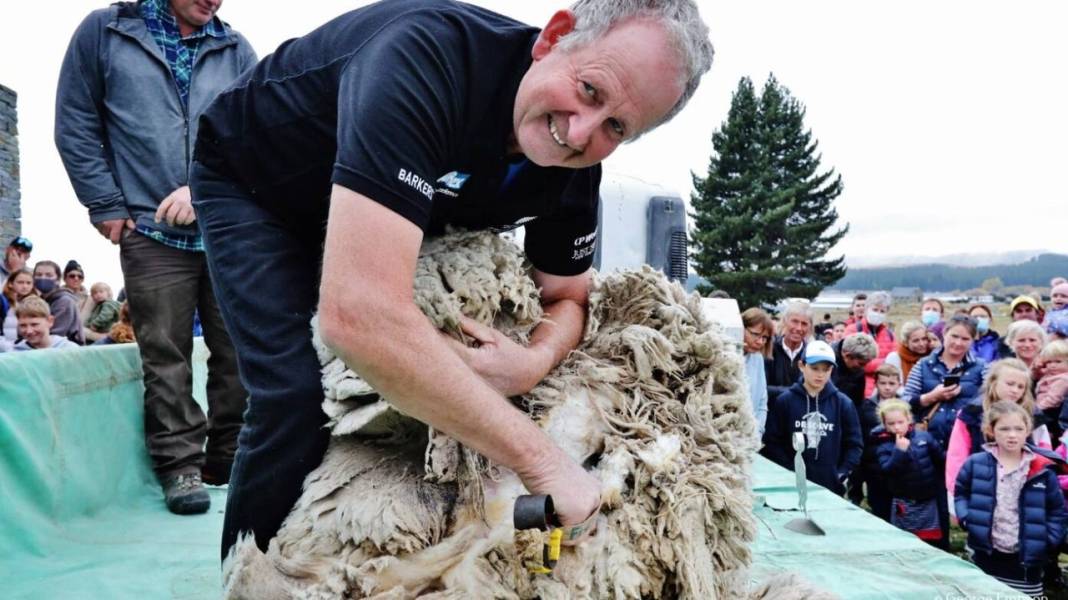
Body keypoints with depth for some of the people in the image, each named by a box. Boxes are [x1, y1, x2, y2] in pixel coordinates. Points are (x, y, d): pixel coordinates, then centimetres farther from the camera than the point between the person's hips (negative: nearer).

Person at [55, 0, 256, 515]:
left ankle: (232, 458, 15)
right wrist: (106, 206, -1)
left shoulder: (236, 50, 11)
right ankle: (180, 464, 8)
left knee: (240, 349, 3)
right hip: (152, 232, -2)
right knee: (165, 354, -1)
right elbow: (75, 126, 5)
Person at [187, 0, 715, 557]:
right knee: (298, 403, -21)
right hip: (254, 182, -5)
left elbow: (567, 297, -5)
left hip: (381, 210, 6)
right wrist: (539, 459, -47)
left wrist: (537, 360, -32)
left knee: (408, 404, 0)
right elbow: (359, 315, -52)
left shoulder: (574, 165, -19)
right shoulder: (426, 59, -43)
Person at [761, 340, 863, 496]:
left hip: (831, 487, 2)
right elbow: (772, 442, 0)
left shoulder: (843, 403, 5)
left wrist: (842, 475, -3)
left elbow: (854, 444, 9)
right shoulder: (784, 401, 0)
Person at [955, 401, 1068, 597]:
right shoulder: (975, 464, -2)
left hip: (1026, 561, 0)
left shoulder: (1042, 471, -3)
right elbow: (960, 493, 12)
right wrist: (966, 519, -2)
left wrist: (1048, 542, -4)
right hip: (985, 558, 0)